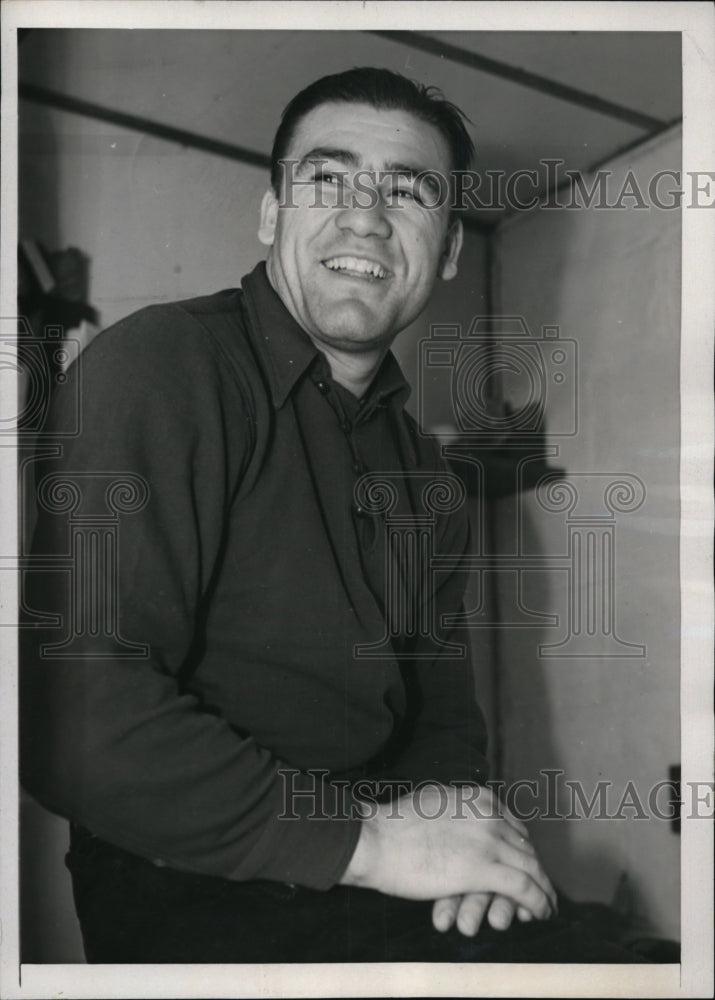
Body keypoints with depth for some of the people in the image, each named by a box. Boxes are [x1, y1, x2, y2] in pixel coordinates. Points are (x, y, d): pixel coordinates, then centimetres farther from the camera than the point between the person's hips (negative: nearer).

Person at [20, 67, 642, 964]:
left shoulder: (420, 463, 13)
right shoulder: (156, 368, -14)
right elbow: (75, 717, -24)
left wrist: (455, 814, -5)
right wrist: (367, 837, -20)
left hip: (371, 874, 7)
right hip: (192, 886, -7)